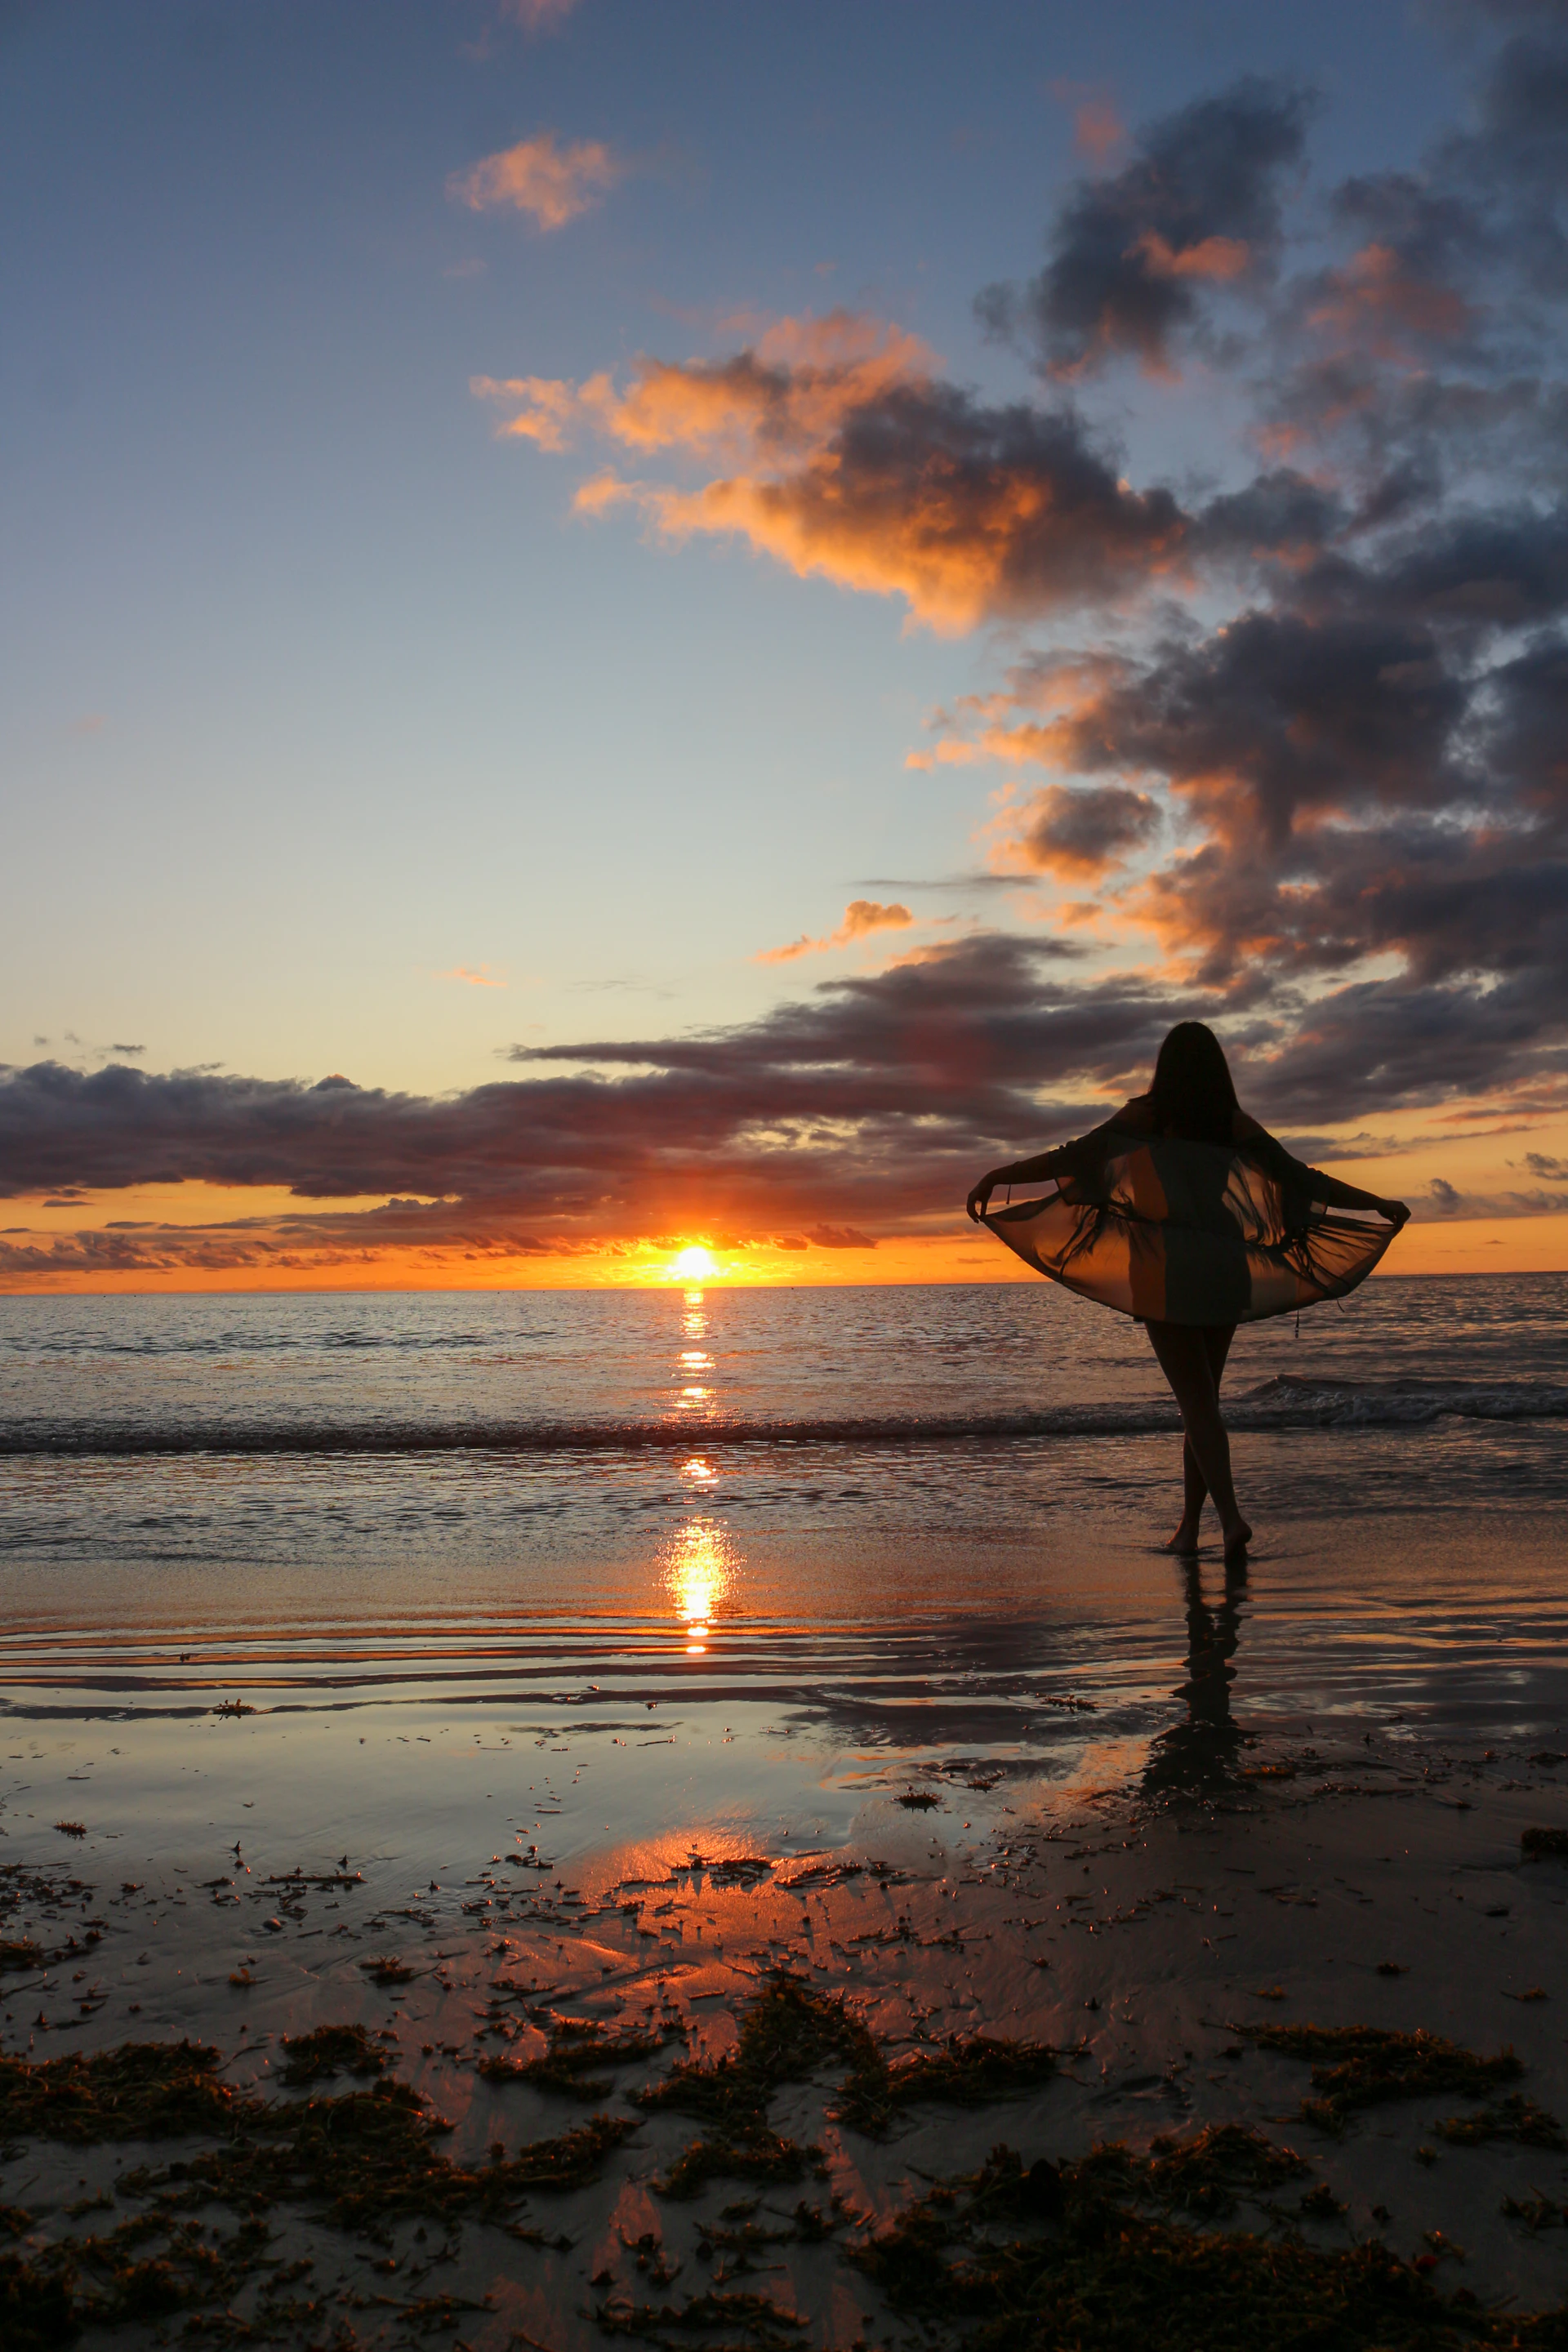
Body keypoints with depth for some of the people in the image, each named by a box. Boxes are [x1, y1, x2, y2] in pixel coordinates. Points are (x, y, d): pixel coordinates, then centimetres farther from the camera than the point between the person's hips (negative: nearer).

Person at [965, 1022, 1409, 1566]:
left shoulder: (1144, 1115, -1)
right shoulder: (1238, 1126, 6)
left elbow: (1074, 1157, -12)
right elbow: (1304, 1180, 6)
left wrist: (998, 1176, -12)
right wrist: (1379, 1205, 16)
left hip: (1165, 1270, -3)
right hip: (1225, 1270, 3)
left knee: (1197, 1402, -4)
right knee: (1201, 1398, 14)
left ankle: (1232, 1517, -21)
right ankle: (1188, 1524, 18)